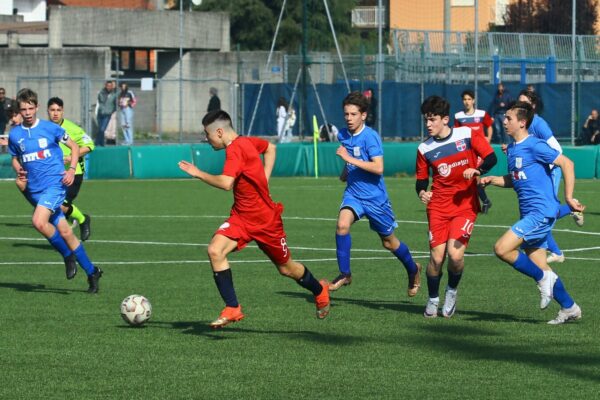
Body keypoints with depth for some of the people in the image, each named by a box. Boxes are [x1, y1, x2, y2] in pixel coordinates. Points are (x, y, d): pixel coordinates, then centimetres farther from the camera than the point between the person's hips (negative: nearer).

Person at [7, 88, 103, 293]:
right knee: (64, 231, 5)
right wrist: (18, 170, 0)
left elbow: (74, 147, 7)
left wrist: (72, 170, -6)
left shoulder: (50, 128, -3)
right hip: (34, 189, 5)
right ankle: (91, 272, 17)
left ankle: (68, 255, -6)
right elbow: (15, 159, 22)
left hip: (55, 183, -5)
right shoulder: (14, 134, 7)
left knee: (39, 222, -27)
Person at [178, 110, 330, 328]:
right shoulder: (247, 142, 3)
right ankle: (232, 309, -14)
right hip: (241, 217, 8)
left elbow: (226, 183, -39)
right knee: (215, 250, -17)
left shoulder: (235, 150, -24)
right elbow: (270, 148, 22)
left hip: (265, 220, -8)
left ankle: (319, 291, 41)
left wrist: (198, 174, -27)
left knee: (286, 268, 11)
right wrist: (263, 178, 13)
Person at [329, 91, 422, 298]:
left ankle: (413, 269, 37)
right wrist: (346, 171, 10)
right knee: (342, 224, -25)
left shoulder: (370, 137, -18)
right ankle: (344, 274, -17)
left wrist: (349, 159, -29)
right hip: (353, 193, 5)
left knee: (389, 242, 11)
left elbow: (378, 168, -27)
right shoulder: (343, 135, 3)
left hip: (375, 196, -5)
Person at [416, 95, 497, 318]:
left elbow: (491, 158, -4)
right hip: (438, 207, 2)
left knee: (455, 254, -16)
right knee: (436, 256, -5)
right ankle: (433, 300, 19)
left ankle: (452, 291, 14)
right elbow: (421, 179, 9)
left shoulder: (467, 135, -5)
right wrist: (422, 193, -14)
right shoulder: (425, 149, 1)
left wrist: (476, 170, -24)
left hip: (465, 206, -2)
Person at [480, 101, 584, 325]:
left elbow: (566, 164, -14)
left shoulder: (534, 146, -13)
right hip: (528, 214, 9)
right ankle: (569, 308, 18)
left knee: (502, 249, -18)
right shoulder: (511, 149, 14)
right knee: (538, 267, 9)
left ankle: (544, 279, -4)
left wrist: (569, 198, -15)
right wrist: (491, 180, 8)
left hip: (541, 212, -9)